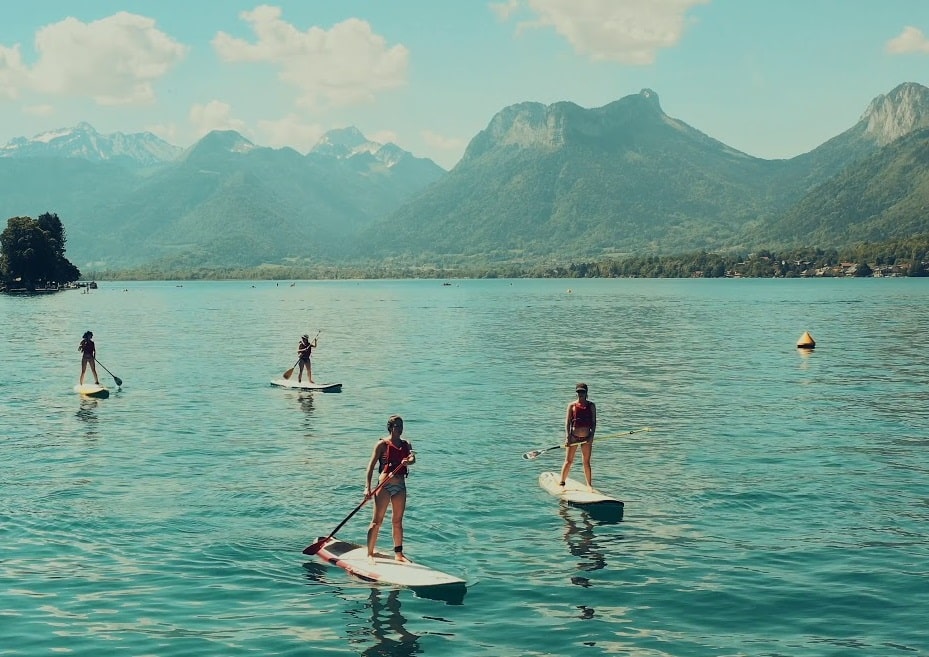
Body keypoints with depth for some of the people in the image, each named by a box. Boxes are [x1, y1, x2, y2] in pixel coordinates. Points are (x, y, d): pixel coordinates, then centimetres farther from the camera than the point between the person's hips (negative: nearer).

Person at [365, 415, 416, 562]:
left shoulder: (406, 444, 11)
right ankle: (370, 554, 2)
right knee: (377, 521, -2)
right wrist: (367, 487, -14)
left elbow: (412, 458, -8)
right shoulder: (383, 444, -3)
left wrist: (408, 461, -33)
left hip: (400, 486, 5)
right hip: (384, 485, -5)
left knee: (397, 521, 12)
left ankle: (398, 554, 20)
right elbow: (371, 466, -6)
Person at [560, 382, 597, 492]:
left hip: (586, 437, 1)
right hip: (573, 436, -1)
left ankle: (589, 485, 12)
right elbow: (567, 422, -2)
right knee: (568, 461, 2)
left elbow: (594, 422, 3)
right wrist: (567, 436, -11)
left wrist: (591, 436, -9)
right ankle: (562, 483, 8)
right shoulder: (572, 405, 1)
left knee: (587, 462, 6)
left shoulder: (591, 405, 4)